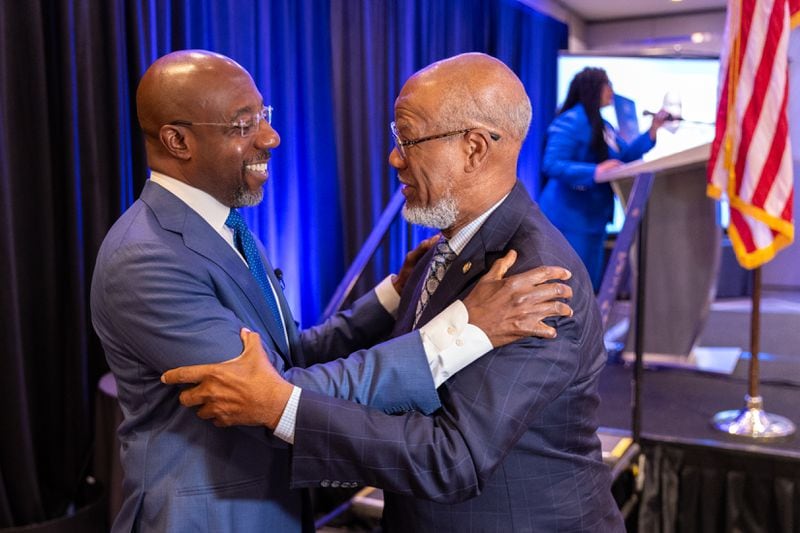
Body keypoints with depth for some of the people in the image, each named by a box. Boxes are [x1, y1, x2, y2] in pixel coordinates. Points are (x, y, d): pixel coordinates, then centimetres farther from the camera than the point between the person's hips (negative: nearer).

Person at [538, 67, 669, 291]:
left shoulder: (603, 126, 14)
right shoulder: (571, 121, -15)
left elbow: (624, 156, 20)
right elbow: (552, 165, -23)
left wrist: (653, 128, 12)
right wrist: (595, 171, -30)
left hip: (593, 217, 10)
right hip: (569, 218, -10)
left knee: (590, 284, 15)